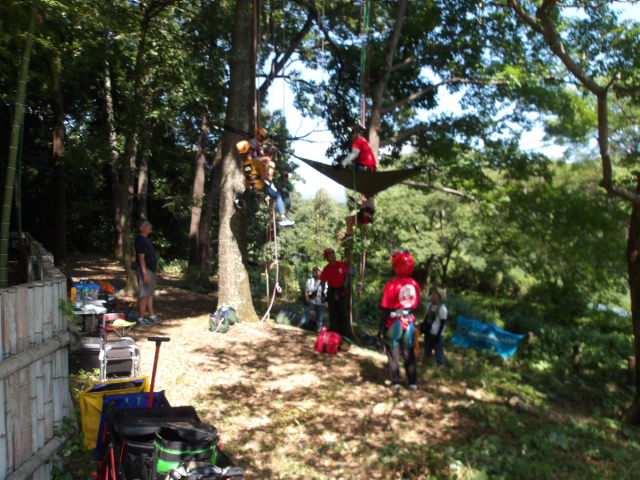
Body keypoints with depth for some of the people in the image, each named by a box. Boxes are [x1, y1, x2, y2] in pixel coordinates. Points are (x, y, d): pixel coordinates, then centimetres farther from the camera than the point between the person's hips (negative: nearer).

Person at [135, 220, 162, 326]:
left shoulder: (146, 239, 15)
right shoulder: (140, 240, -15)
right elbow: (141, 257, -20)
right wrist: (145, 273, -24)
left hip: (151, 269, 10)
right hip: (145, 270, -10)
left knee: (150, 294, 14)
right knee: (144, 295, -5)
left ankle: (152, 316, 22)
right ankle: (141, 319, 1)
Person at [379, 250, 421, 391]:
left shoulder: (392, 285, -16)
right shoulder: (415, 284, -3)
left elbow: (386, 310, -14)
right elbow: (416, 306, 6)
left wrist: (380, 328, -7)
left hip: (394, 323, -4)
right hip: (409, 323, 4)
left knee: (393, 353, 9)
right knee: (409, 354, 14)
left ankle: (395, 382, 12)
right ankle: (412, 382, 21)